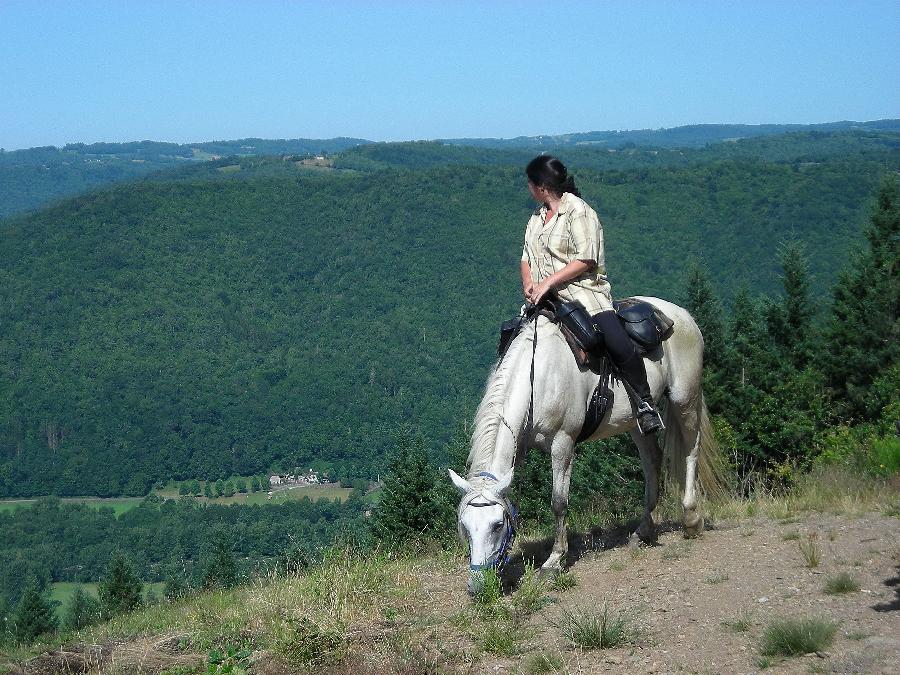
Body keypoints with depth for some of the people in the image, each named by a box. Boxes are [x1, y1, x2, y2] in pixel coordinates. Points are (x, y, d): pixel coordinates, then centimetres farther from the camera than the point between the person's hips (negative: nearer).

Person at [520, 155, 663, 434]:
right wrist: (528, 283, -2)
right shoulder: (537, 215, 18)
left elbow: (585, 260, -15)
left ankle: (645, 402, -12)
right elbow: (527, 256, 20)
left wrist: (548, 282, -20)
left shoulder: (579, 212, -7)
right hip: (545, 300, 8)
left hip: (584, 292, -8)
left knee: (617, 343, -26)